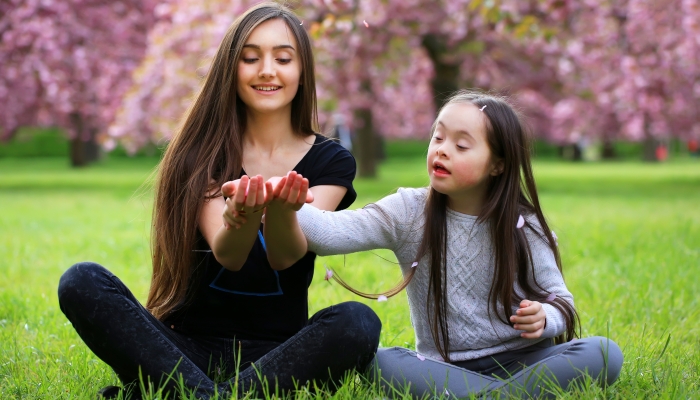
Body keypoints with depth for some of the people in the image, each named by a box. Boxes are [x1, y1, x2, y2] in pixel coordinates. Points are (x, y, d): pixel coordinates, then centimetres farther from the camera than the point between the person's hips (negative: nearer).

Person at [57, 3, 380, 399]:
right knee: (82, 281, -23)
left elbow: (285, 257, -14)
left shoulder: (332, 161, 4)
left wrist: (278, 208, -38)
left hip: (278, 352, 0)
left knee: (358, 321, -33)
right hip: (190, 346, 1)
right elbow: (226, 255, -14)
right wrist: (241, 217, -39)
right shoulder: (203, 152, 4)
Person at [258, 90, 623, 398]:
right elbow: (332, 233, -19)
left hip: (519, 361, 0)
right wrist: (292, 208, -41)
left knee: (603, 354, -25)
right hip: (444, 368, 0)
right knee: (380, 362, -30)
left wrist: (544, 318, -20)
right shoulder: (409, 212, -3)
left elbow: (560, 302, 5)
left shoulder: (522, 226, -1)